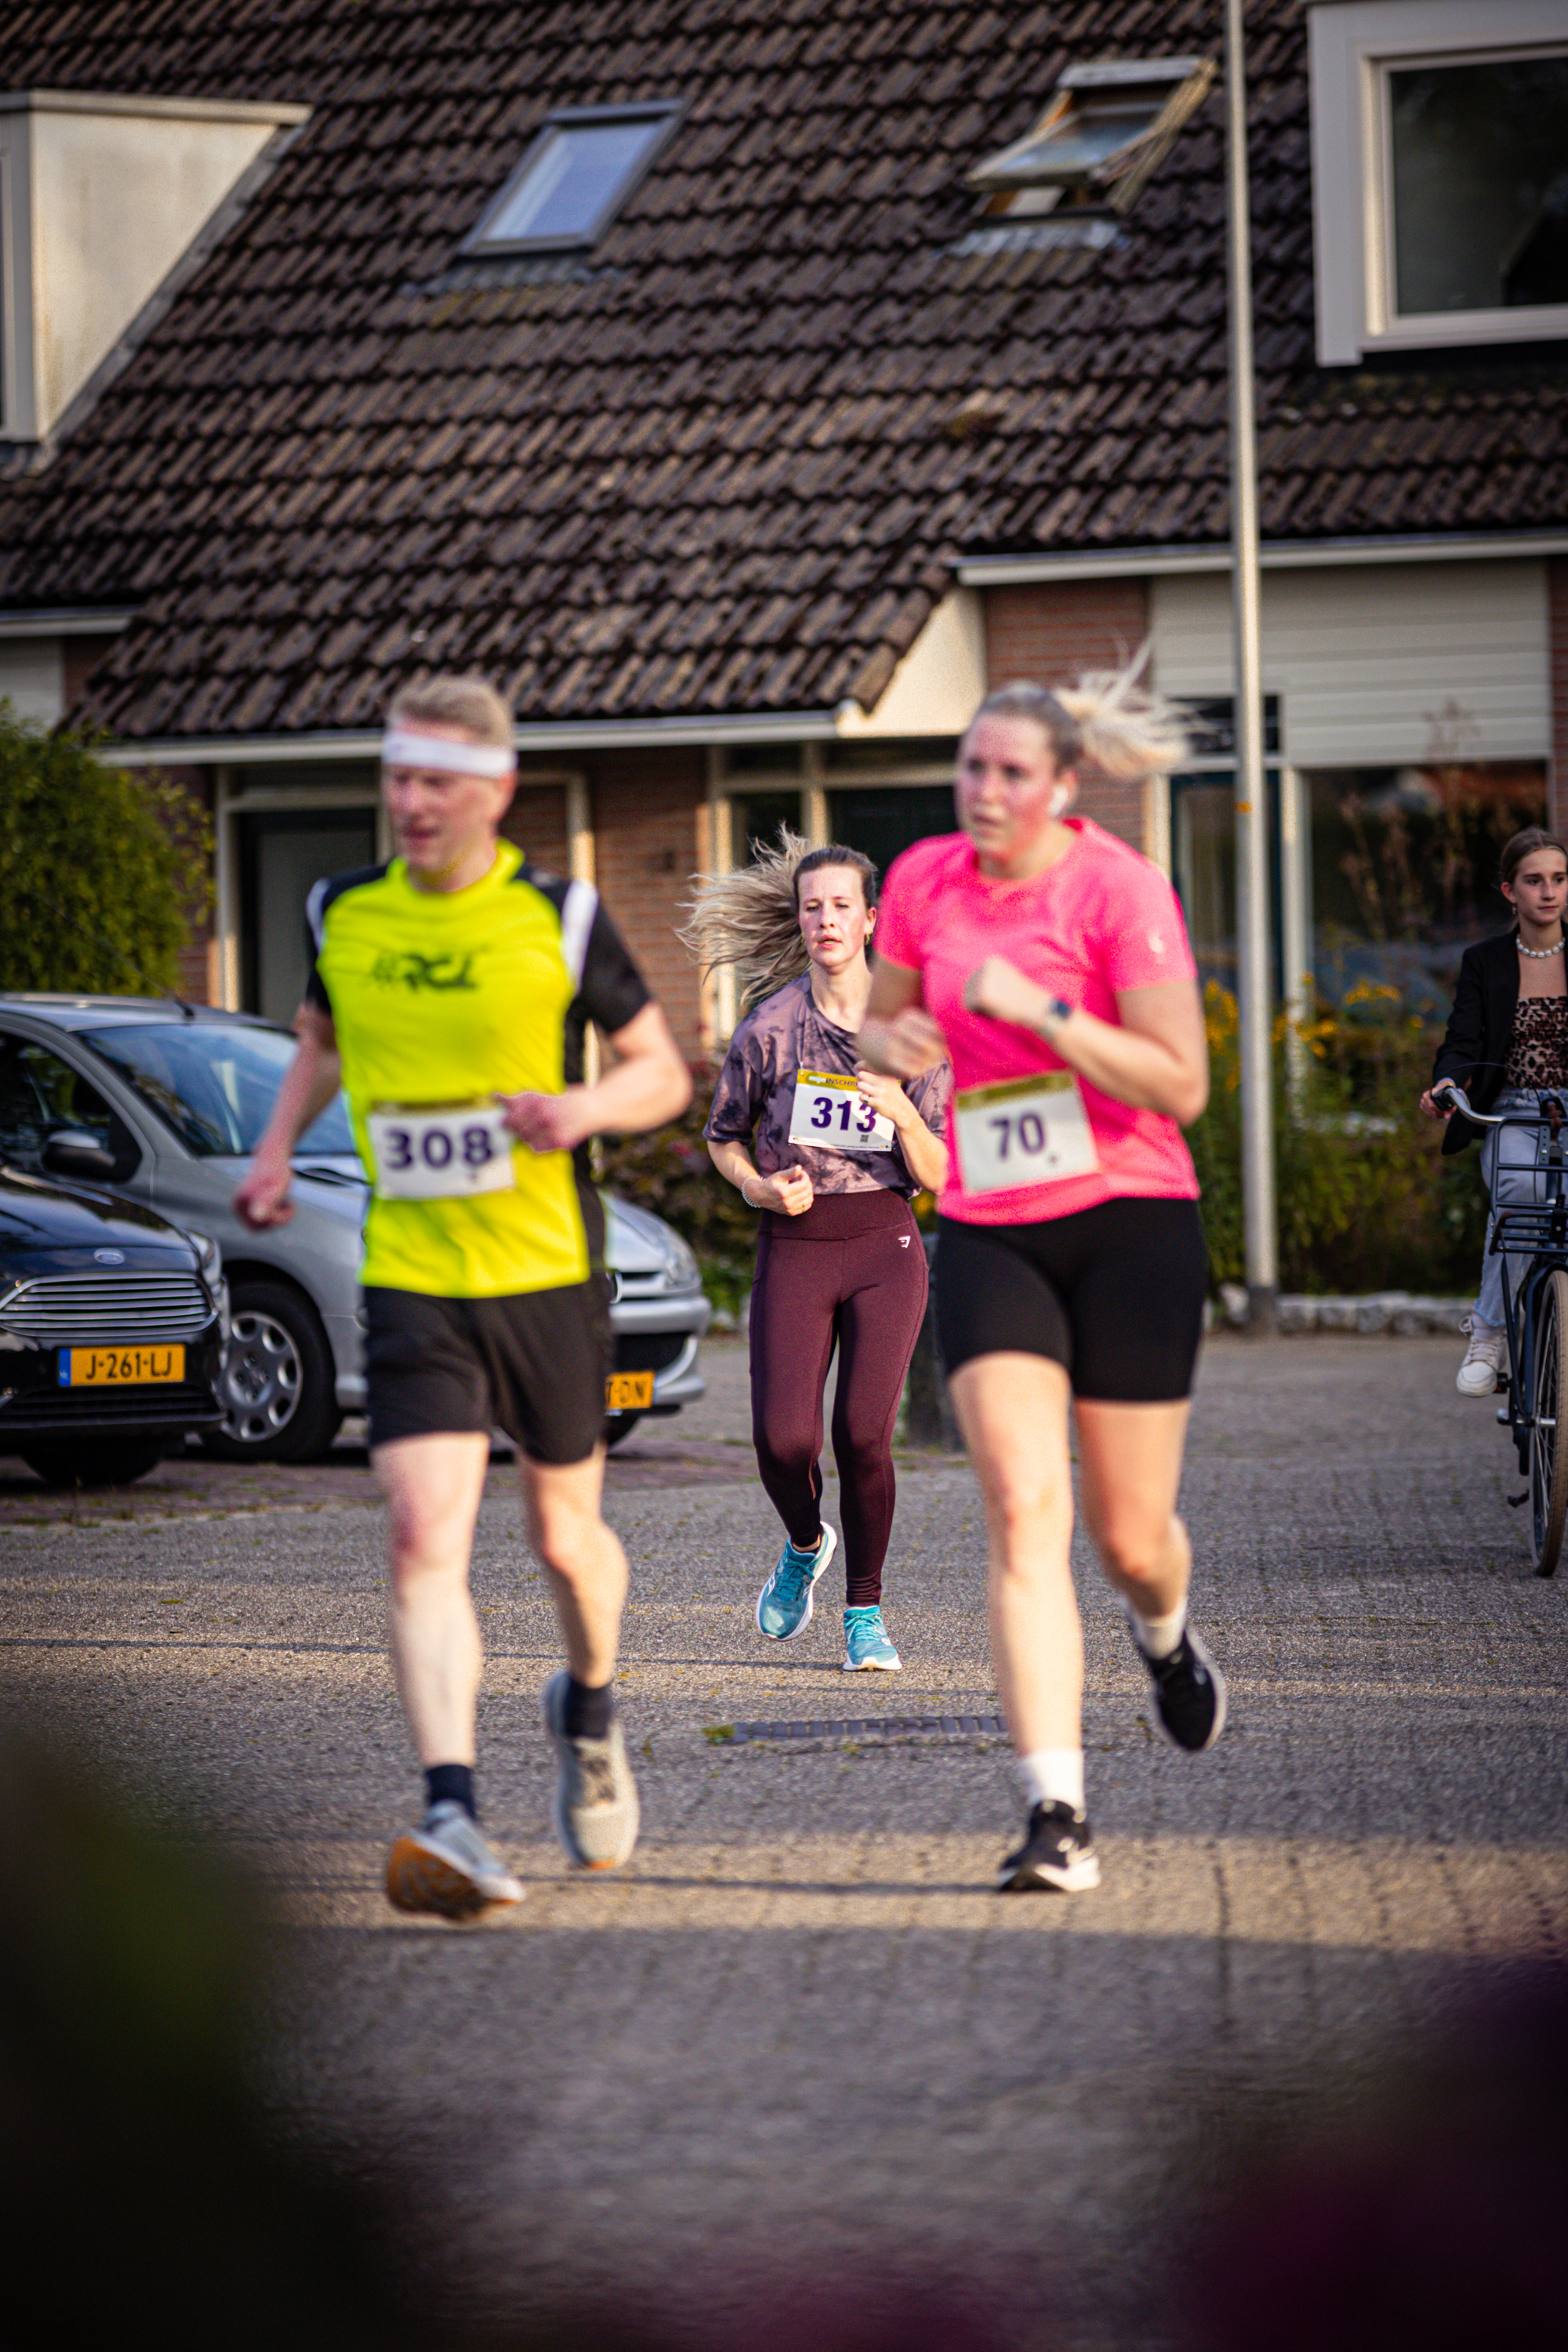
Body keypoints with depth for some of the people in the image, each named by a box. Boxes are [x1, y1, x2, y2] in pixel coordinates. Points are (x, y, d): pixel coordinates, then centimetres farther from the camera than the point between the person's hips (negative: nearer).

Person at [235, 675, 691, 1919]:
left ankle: (590, 1712, 44)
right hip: (410, 1283, 1)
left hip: (551, 1273, -1)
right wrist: (279, 1147, 8)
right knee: (424, 1539, -15)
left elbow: (666, 1074, 1)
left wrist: (585, 1106, -19)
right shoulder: (343, 914, 3)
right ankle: (455, 1818, -23)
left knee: (564, 1534, 12)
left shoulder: (558, 917, -5)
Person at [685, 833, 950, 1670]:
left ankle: (864, 1611, 8)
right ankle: (805, 1545, 23)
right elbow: (722, 1138, 13)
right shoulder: (770, 1027, 0)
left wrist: (901, 1111, -17)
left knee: (863, 1434, -11)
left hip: (885, 1244, 0)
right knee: (783, 1438, -12)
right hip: (794, 1249, 0)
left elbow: (937, 1175, 2)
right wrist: (760, 1188, -7)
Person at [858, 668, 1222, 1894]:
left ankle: (1167, 1633, 45)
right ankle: (1058, 1815, -19)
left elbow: (1181, 1087, -15)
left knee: (1130, 1537, 5)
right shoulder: (925, 882, 3)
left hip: (1129, 1226, -3)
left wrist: (1037, 1008, -24)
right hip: (987, 1233, 3)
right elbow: (880, 1024, 19)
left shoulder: (1118, 887, -11)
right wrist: (893, 1044, -5)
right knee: (1023, 1507, -15)